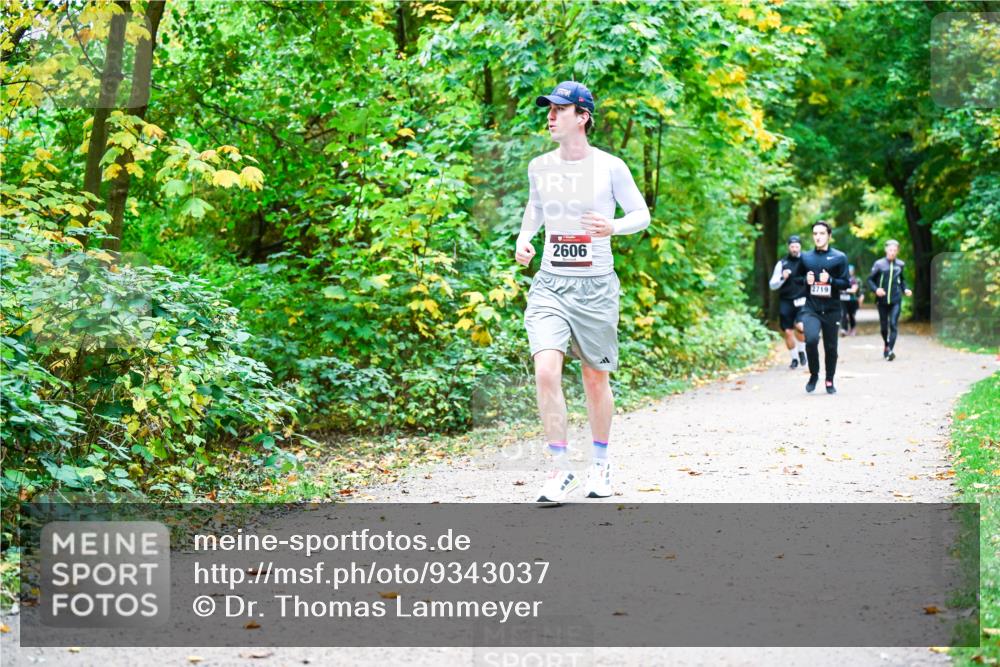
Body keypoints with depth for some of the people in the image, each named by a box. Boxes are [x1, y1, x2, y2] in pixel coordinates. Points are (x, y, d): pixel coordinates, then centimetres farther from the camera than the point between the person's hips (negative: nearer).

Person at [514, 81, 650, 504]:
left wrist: (614, 227, -18)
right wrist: (523, 238, 6)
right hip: (549, 283, 2)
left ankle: (601, 465, 29)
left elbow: (642, 214, 2)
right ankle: (560, 472, -8)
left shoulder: (610, 167, -5)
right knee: (546, 372, -16)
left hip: (595, 286, -2)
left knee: (596, 379, 8)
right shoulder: (539, 166, 6)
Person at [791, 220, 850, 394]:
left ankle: (830, 381, 24)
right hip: (811, 309, 0)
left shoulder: (839, 257, 0)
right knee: (811, 339, -22)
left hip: (831, 310, 0)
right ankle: (813, 375, 0)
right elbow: (796, 277, 18)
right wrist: (806, 279, -4)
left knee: (831, 347, 6)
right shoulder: (806, 257, 7)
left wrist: (830, 280, -18)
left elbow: (846, 283, -1)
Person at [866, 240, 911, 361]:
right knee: (883, 326, 10)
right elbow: (870, 279, 2)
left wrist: (905, 289, 4)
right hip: (882, 300, 0)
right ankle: (886, 344, 35)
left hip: (895, 300, 0)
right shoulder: (879, 264, -4)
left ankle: (890, 349, -17)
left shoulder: (900, 264, 4)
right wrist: (876, 289, -15)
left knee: (893, 324, -12)